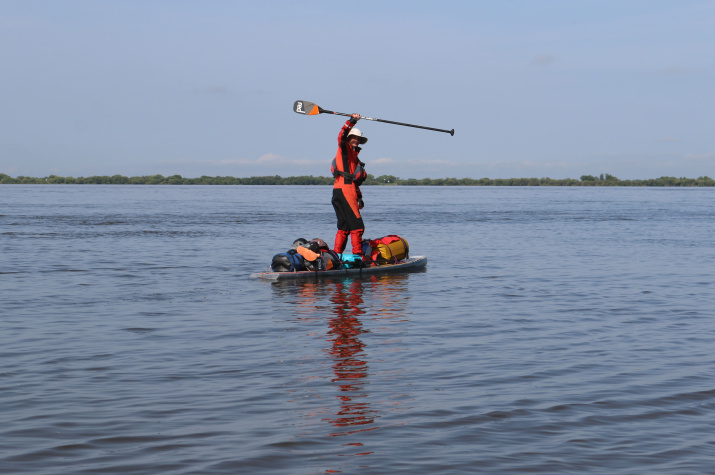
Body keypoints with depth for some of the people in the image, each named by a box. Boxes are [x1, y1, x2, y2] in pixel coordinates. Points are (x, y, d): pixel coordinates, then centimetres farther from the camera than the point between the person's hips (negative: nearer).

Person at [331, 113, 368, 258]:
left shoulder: (354, 156, 28)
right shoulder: (345, 149, 2)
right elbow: (342, 136, -21)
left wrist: (359, 197, 26)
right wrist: (351, 121, -33)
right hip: (344, 190, -10)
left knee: (344, 226, 10)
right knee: (356, 225, -10)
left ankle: (336, 254, 10)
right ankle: (358, 254, -11)